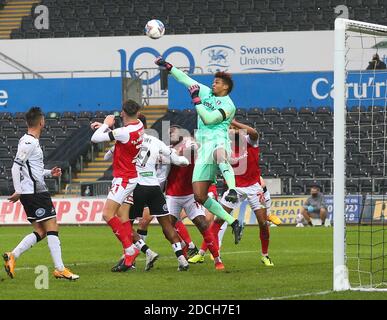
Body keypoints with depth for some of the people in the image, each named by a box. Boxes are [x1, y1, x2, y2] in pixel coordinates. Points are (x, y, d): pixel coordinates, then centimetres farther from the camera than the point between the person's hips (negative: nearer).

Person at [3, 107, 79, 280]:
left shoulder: (32, 141, 17)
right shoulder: (28, 143, -14)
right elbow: (16, 167, -18)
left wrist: (49, 173, 19)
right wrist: (18, 191, -19)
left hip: (36, 192, 10)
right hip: (35, 192, -10)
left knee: (40, 232, 10)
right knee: (52, 228, -9)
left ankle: (12, 256, 7)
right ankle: (60, 269, -10)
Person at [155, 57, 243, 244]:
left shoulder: (228, 105, 0)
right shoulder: (207, 93, 21)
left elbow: (208, 119, -11)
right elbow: (187, 80, 27)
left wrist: (196, 99, -7)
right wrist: (168, 67, 24)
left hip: (218, 139, -7)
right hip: (203, 146, 7)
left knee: (219, 155, -47)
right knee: (199, 196, -4)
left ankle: (232, 191, -63)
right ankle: (233, 223, -1)